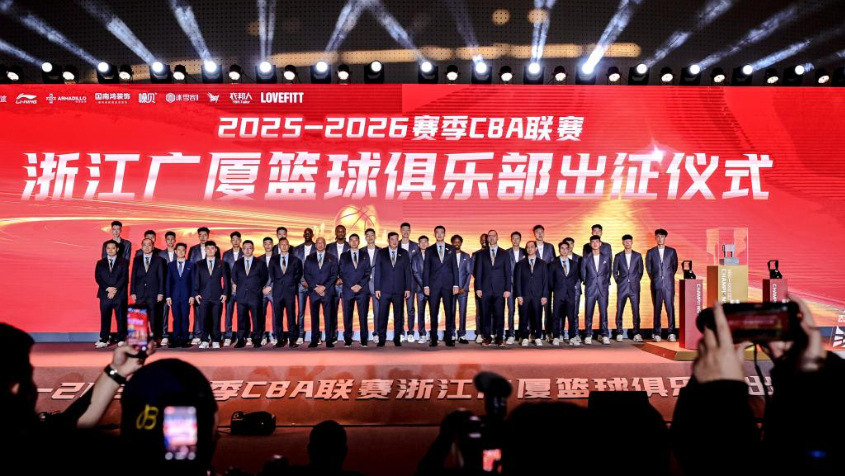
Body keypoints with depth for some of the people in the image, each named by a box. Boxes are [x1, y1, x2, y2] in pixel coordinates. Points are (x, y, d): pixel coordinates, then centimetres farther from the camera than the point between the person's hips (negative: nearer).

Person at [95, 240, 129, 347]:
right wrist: (107, 288, -11)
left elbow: (124, 278, -2)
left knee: (121, 318, -1)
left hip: (119, 294, -2)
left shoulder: (123, 262, 8)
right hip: (105, 294, 2)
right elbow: (98, 278, 4)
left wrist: (115, 289, -13)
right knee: (105, 318, 2)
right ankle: (103, 340, 6)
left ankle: (121, 340, 5)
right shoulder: (100, 263, 14)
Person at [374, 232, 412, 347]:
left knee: (399, 315, 4)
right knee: (382, 315, -1)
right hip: (384, 289, -1)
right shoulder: (381, 253, 6)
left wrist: (408, 288, 1)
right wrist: (377, 288, -2)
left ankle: (397, 338, 12)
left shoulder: (404, 254, 8)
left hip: (399, 290, 1)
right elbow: (377, 271, 4)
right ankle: (382, 339, 6)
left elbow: (407, 272, 6)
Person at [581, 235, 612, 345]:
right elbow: (583, 273, 11)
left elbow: (608, 272, 13)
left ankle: (605, 336, 6)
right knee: (588, 313, 0)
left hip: (603, 289, 1)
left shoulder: (606, 258, 7)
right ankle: (588, 336, 6)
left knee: (603, 312, 0)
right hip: (590, 290, 0)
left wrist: (606, 284, 11)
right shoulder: (586, 259, 4)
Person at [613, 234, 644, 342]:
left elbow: (640, 271, 12)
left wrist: (636, 282, 6)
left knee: (636, 311, -3)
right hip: (622, 288, 0)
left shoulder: (637, 256, 6)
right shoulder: (618, 256, 5)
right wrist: (619, 282, 4)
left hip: (634, 288, 0)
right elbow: (615, 272, 10)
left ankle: (636, 334, 2)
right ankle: (619, 333, 8)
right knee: (619, 311, 0)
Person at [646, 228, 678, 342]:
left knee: (670, 308, -3)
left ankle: (671, 333, 0)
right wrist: (654, 279, 10)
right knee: (657, 309, 1)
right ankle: (657, 334, 3)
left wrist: (669, 277, 11)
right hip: (656, 285, 0)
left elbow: (675, 266, 13)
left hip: (669, 284, 0)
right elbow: (648, 268, 11)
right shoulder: (650, 252, 7)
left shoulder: (672, 251, 7)